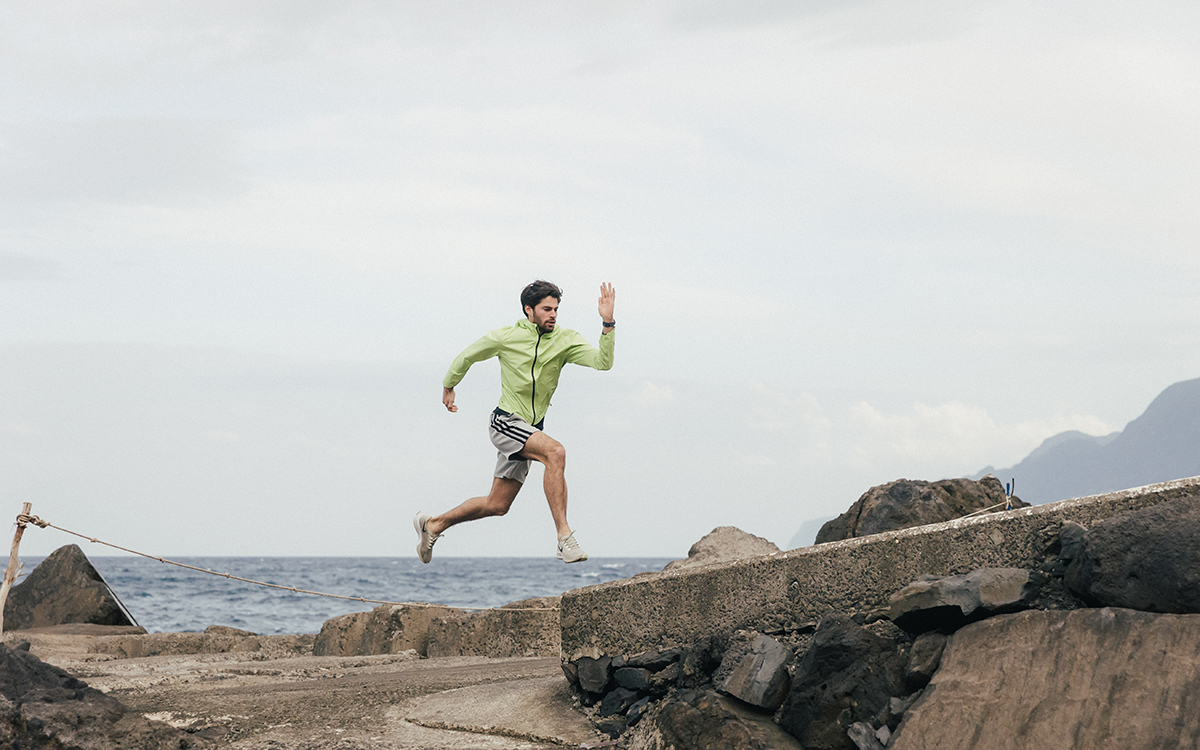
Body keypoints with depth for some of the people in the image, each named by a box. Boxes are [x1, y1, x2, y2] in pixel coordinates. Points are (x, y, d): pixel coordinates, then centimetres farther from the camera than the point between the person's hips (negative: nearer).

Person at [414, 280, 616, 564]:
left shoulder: (565, 340, -2)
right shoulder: (506, 337, -8)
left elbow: (602, 362, -17)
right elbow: (467, 356, 10)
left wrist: (608, 322, -28)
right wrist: (448, 386, 22)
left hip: (530, 429, 5)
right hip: (505, 422, -5)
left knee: (497, 505, 12)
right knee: (555, 452, -31)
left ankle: (433, 524, 33)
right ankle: (564, 538, -34)